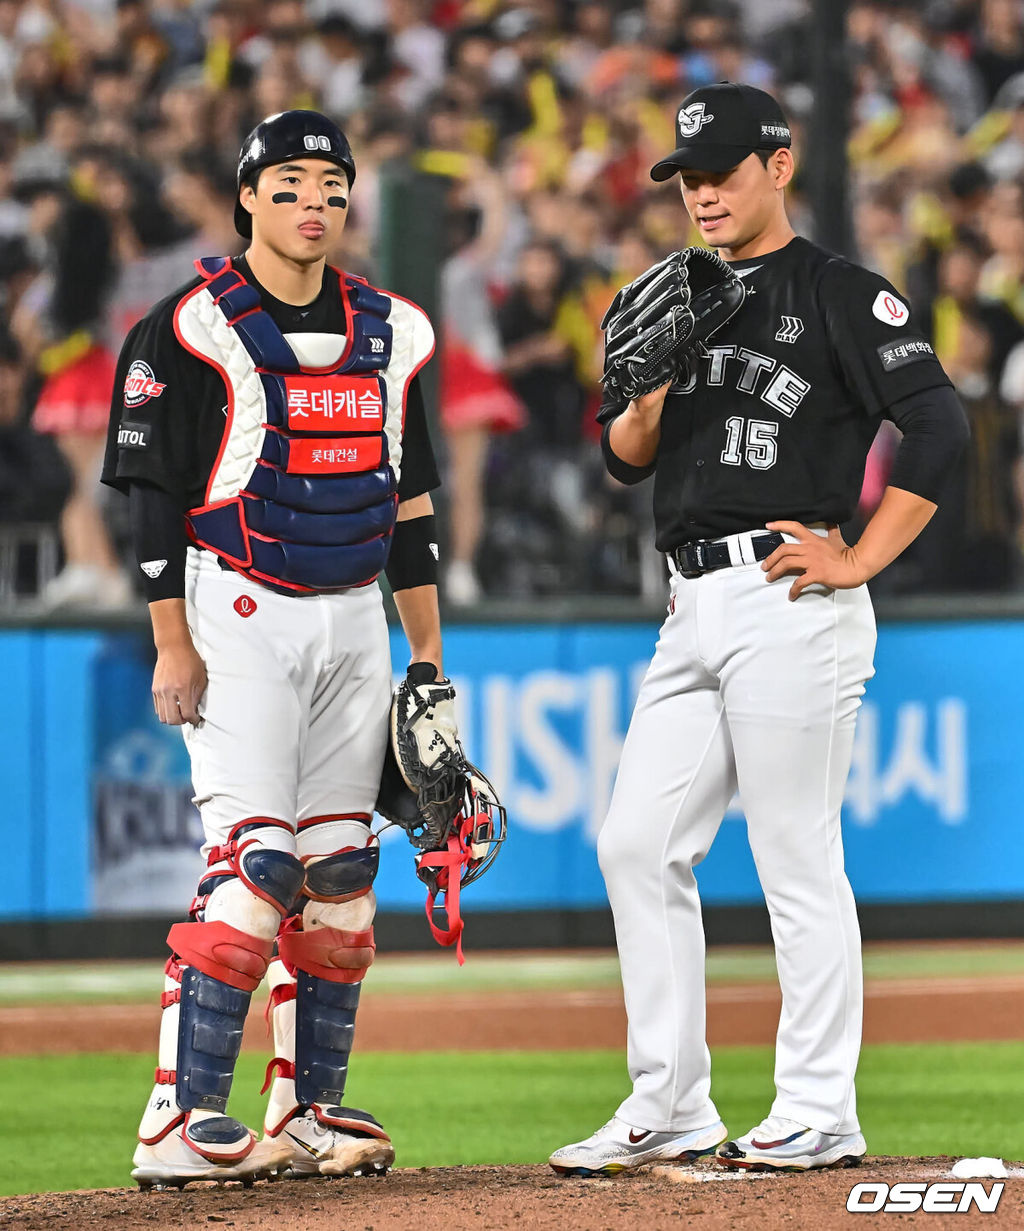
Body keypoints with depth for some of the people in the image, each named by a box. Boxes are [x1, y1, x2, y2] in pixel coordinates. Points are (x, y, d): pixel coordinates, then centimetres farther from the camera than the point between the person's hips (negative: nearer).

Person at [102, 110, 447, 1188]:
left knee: (342, 873, 6)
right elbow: (155, 498, -8)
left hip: (356, 624, 6)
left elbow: (410, 502, 16)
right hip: (239, 620, -6)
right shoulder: (191, 330, -6)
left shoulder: (391, 333, 12)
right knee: (255, 859, -15)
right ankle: (181, 1118, -16)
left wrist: (429, 655, 13)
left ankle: (309, 1111, 13)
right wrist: (172, 645, -13)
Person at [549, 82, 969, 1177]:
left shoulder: (839, 295, -5)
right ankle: (670, 1109, 11)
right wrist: (652, 395, -4)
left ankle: (817, 1118, 0)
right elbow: (623, 459, 17)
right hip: (693, 611, 8)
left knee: (798, 862, -5)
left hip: (786, 605, -8)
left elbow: (939, 427, -14)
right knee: (638, 846, 5)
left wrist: (857, 561, -15)